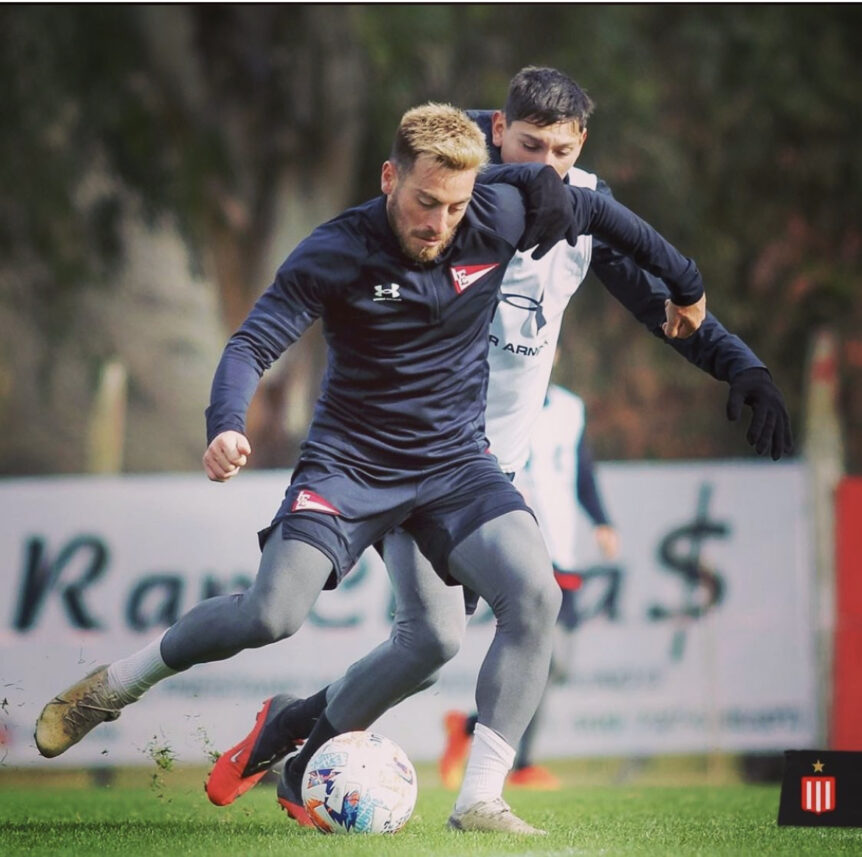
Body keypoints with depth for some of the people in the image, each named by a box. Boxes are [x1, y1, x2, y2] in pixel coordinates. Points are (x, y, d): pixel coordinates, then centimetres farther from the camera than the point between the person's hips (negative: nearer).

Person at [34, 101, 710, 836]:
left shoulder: (499, 221, -8)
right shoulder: (338, 252, -17)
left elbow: (591, 210, 10)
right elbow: (254, 343, -22)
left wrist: (685, 283, 22)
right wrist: (227, 426, -43)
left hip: (456, 463, 3)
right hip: (349, 462, -3)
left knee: (535, 595, -23)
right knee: (271, 616, -19)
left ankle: (479, 799, -18)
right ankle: (115, 685, 9)